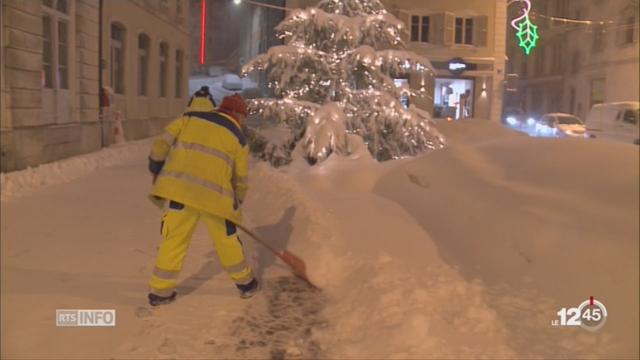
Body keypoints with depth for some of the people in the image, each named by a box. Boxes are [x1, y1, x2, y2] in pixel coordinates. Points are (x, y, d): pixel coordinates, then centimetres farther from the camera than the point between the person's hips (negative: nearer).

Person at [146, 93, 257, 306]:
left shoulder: (189, 118, 14)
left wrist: (157, 175, 18)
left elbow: (161, 145, 7)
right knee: (226, 239, 16)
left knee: (174, 238, 11)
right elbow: (240, 179, 16)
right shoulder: (238, 138, 13)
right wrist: (236, 206, 29)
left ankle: (160, 290, 16)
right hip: (216, 195, -1)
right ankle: (245, 282, 30)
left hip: (181, 188, 1)